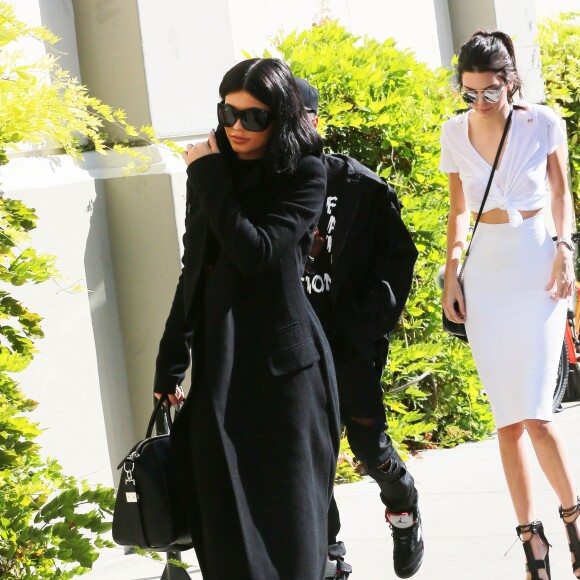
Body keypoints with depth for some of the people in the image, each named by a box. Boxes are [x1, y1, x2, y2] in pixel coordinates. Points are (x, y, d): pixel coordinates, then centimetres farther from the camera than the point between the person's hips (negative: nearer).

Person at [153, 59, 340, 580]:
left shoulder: (304, 175, -5)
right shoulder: (215, 173, 8)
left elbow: (255, 251, -19)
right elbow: (194, 273, 14)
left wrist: (209, 179, -13)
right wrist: (170, 365, 13)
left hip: (283, 365, -4)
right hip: (219, 365, 5)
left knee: (285, 512, -2)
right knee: (226, 518, 3)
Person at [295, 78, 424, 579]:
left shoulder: (357, 185, -2)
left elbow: (398, 254, 3)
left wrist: (372, 320, -5)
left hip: (350, 338, -2)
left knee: (368, 442, -1)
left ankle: (403, 507, 30)